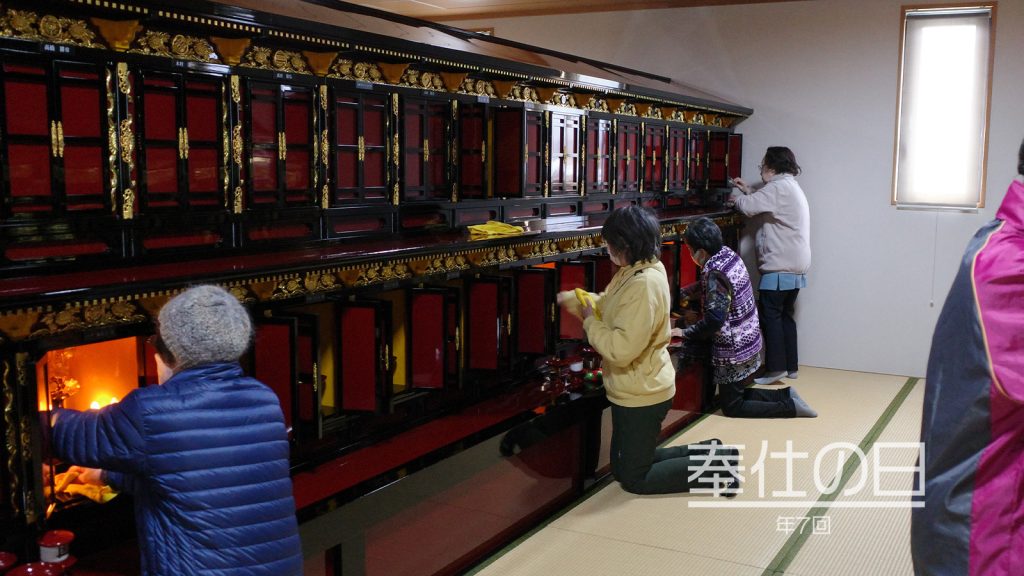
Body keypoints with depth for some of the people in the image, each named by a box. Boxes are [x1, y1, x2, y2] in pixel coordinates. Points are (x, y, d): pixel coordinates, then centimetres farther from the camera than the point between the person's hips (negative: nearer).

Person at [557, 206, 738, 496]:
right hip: (632, 392, 10)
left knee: (634, 479, 6)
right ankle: (709, 454, 22)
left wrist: (590, 320, -18)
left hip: (641, 396, -10)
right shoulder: (634, 271, 2)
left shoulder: (644, 285, -28)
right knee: (622, 467, 22)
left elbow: (621, 349, -31)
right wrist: (576, 299, 8)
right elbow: (609, 304, 19)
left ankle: (715, 471, 9)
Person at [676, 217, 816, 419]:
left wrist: (685, 332, -20)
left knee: (732, 407, 7)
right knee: (740, 392, 24)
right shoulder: (728, 253, -1)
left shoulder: (715, 273, -27)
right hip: (750, 340, 9)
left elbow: (714, 320, -31)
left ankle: (791, 407, 1)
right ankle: (786, 395, 15)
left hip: (733, 352, -9)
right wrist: (684, 292, 14)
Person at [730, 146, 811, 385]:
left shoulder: (778, 187, -14)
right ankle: (790, 366, 17)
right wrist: (748, 190, 21)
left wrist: (736, 197, 4)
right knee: (784, 315, 14)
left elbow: (749, 206, -17)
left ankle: (776, 368, -6)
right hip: (796, 266, 10)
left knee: (770, 315, -6)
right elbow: (764, 202, 28)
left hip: (780, 266, -10)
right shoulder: (790, 187, 19)